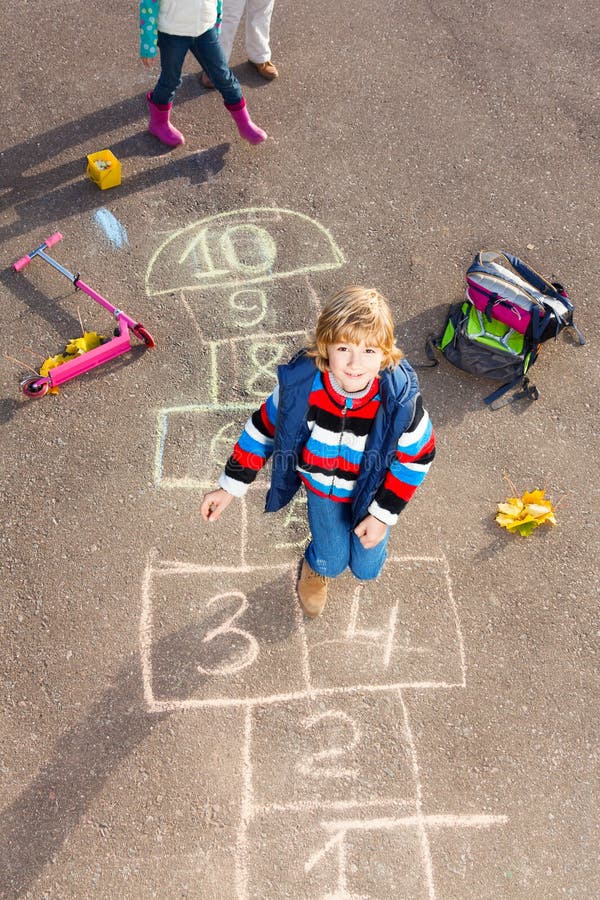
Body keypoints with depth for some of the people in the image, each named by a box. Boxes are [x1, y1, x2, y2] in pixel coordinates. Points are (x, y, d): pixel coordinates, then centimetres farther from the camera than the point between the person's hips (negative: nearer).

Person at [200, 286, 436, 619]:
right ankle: (315, 568, 55)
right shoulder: (300, 383, -33)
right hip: (321, 485, 0)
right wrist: (229, 487, -11)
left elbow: (417, 457, -17)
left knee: (366, 569, 16)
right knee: (331, 563, 14)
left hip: (372, 489, 0)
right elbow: (263, 428, -15)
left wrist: (384, 514, -14)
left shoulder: (400, 398, -35)